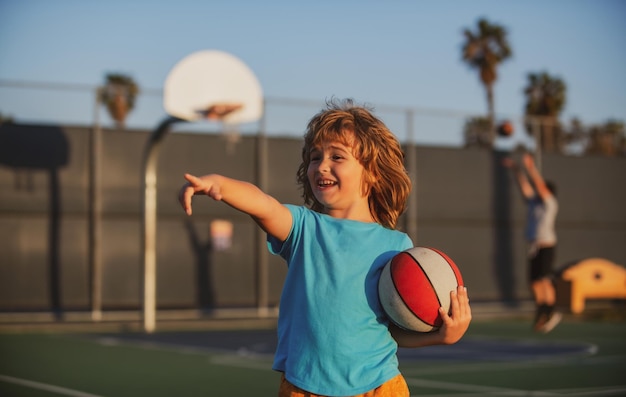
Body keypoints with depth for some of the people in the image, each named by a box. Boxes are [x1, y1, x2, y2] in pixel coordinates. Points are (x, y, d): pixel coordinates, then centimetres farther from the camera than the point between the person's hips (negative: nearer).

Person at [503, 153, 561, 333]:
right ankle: (540, 315, 13)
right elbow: (525, 186, 14)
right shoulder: (534, 202, 15)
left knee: (544, 281, -12)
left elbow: (540, 185, -15)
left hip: (546, 247, -8)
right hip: (534, 247, 8)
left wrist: (531, 167, -21)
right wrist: (516, 169, 9)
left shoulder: (550, 203, -4)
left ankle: (550, 314, -7)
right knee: (535, 282, 6)